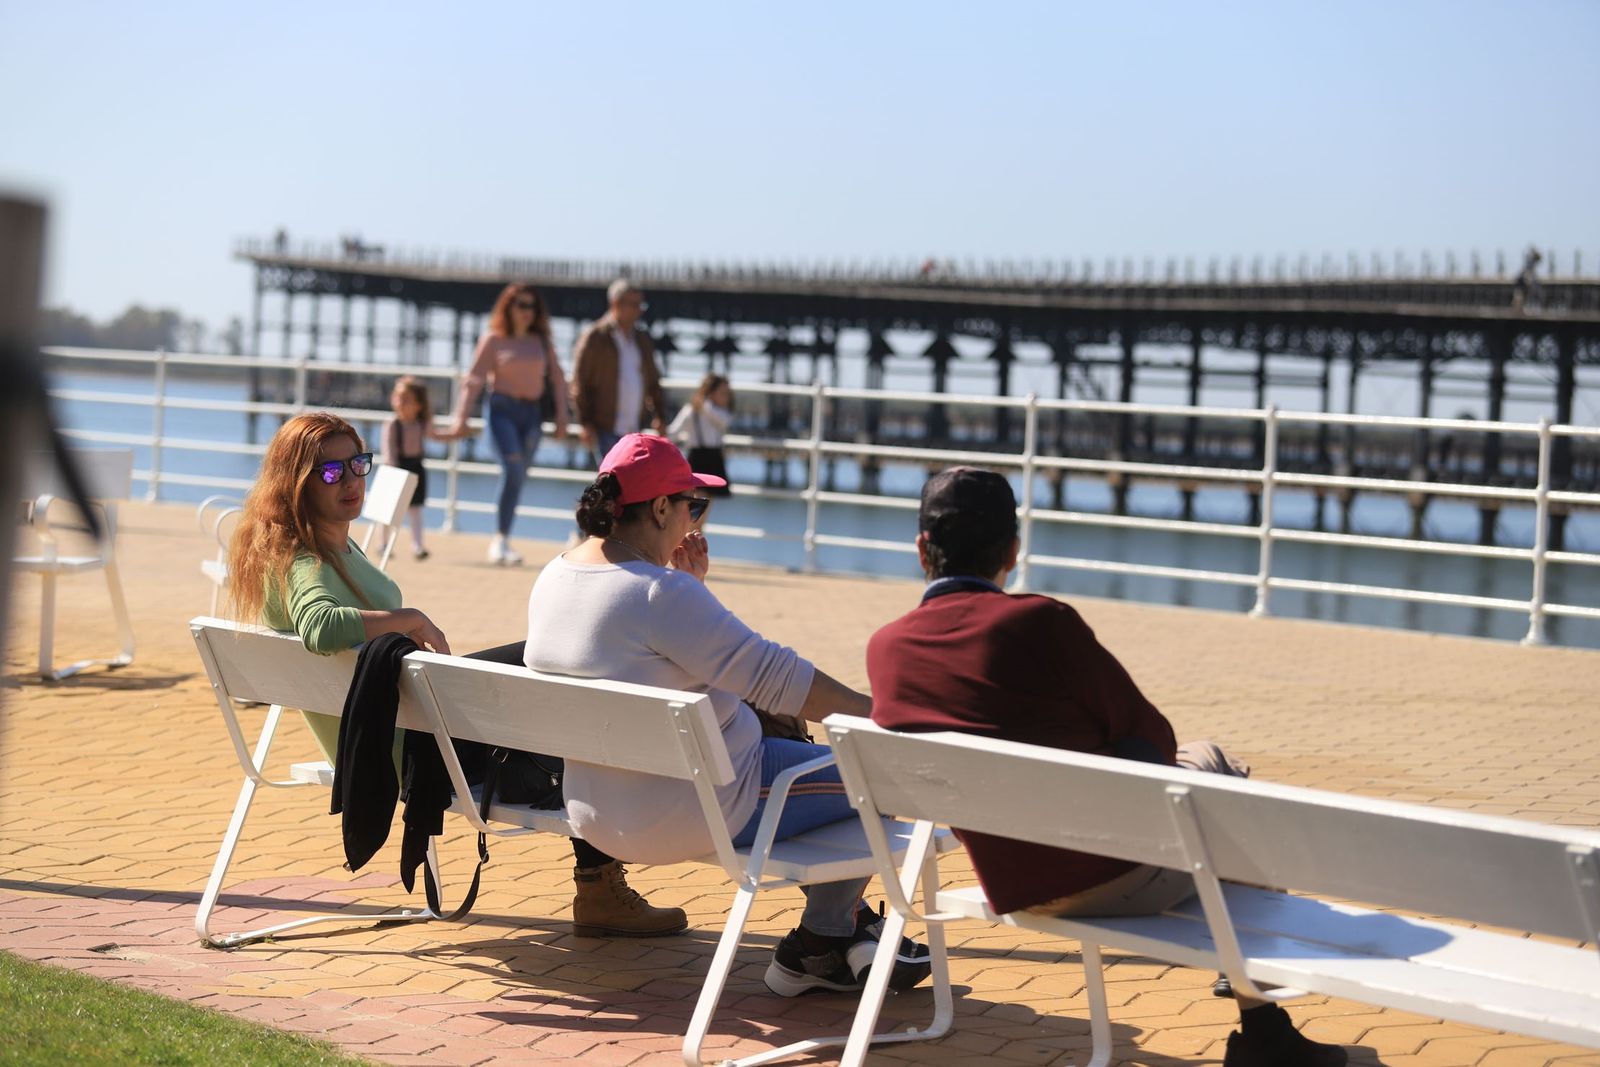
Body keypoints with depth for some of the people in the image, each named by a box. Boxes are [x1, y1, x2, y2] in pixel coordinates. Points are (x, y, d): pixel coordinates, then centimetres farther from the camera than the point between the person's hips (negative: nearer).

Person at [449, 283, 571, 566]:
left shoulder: (543, 342, 12)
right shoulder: (493, 340, 3)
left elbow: (557, 380, 14)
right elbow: (474, 379, 0)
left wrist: (561, 417, 6)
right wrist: (461, 417, -7)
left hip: (533, 414, 4)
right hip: (503, 408, -4)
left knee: (518, 477, 4)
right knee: (512, 470, -19)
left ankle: (502, 540, 12)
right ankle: (500, 540, -13)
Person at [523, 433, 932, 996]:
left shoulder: (554, 576, 3)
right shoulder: (657, 591, -25)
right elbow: (768, 673, -24)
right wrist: (876, 711, -17)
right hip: (695, 813, -10)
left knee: (777, 734, 29)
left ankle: (842, 917, 33)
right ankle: (819, 945, 16)